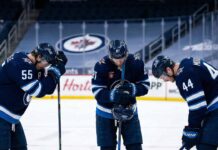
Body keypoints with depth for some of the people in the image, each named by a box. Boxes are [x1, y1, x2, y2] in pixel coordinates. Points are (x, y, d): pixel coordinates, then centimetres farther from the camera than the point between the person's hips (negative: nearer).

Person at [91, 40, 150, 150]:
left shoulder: (136, 63, -14)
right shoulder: (101, 65, -20)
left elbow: (145, 85, -7)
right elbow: (97, 92, -20)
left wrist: (133, 89, -28)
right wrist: (113, 95, -37)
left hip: (128, 110, 2)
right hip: (106, 113, -2)